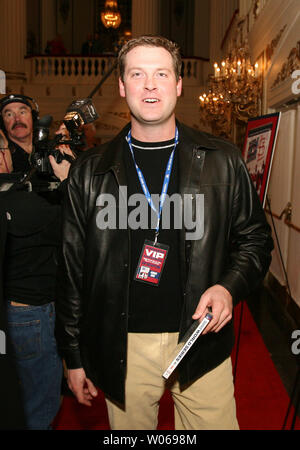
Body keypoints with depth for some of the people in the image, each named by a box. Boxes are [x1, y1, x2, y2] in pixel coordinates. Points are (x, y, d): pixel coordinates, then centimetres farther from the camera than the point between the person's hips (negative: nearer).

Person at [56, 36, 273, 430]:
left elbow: (255, 239, 7)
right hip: (122, 349, 0)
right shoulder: (90, 171, 1)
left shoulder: (222, 161, 1)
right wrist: (74, 357, 5)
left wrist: (229, 287, -13)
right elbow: (73, 268, 3)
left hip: (202, 343, 1)